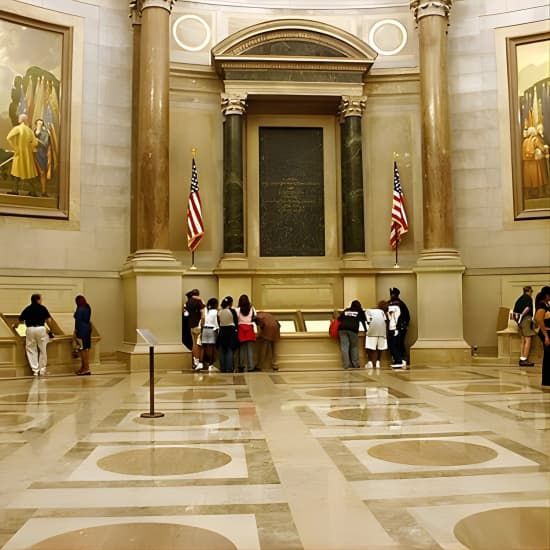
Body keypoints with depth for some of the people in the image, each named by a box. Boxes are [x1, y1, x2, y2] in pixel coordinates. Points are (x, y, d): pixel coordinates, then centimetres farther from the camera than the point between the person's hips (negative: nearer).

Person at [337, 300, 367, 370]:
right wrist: (366, 330, 33)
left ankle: (346, 365, -9)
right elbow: (364, 321, 22)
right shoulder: (360, 311, 22)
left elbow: (339, 319, 24)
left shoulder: (345, 311, 28)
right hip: (353, 329, -2)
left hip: (342, 329, 2)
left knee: (344, 347, -3)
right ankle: (355, 364, 6)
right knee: (354, 347, 8)